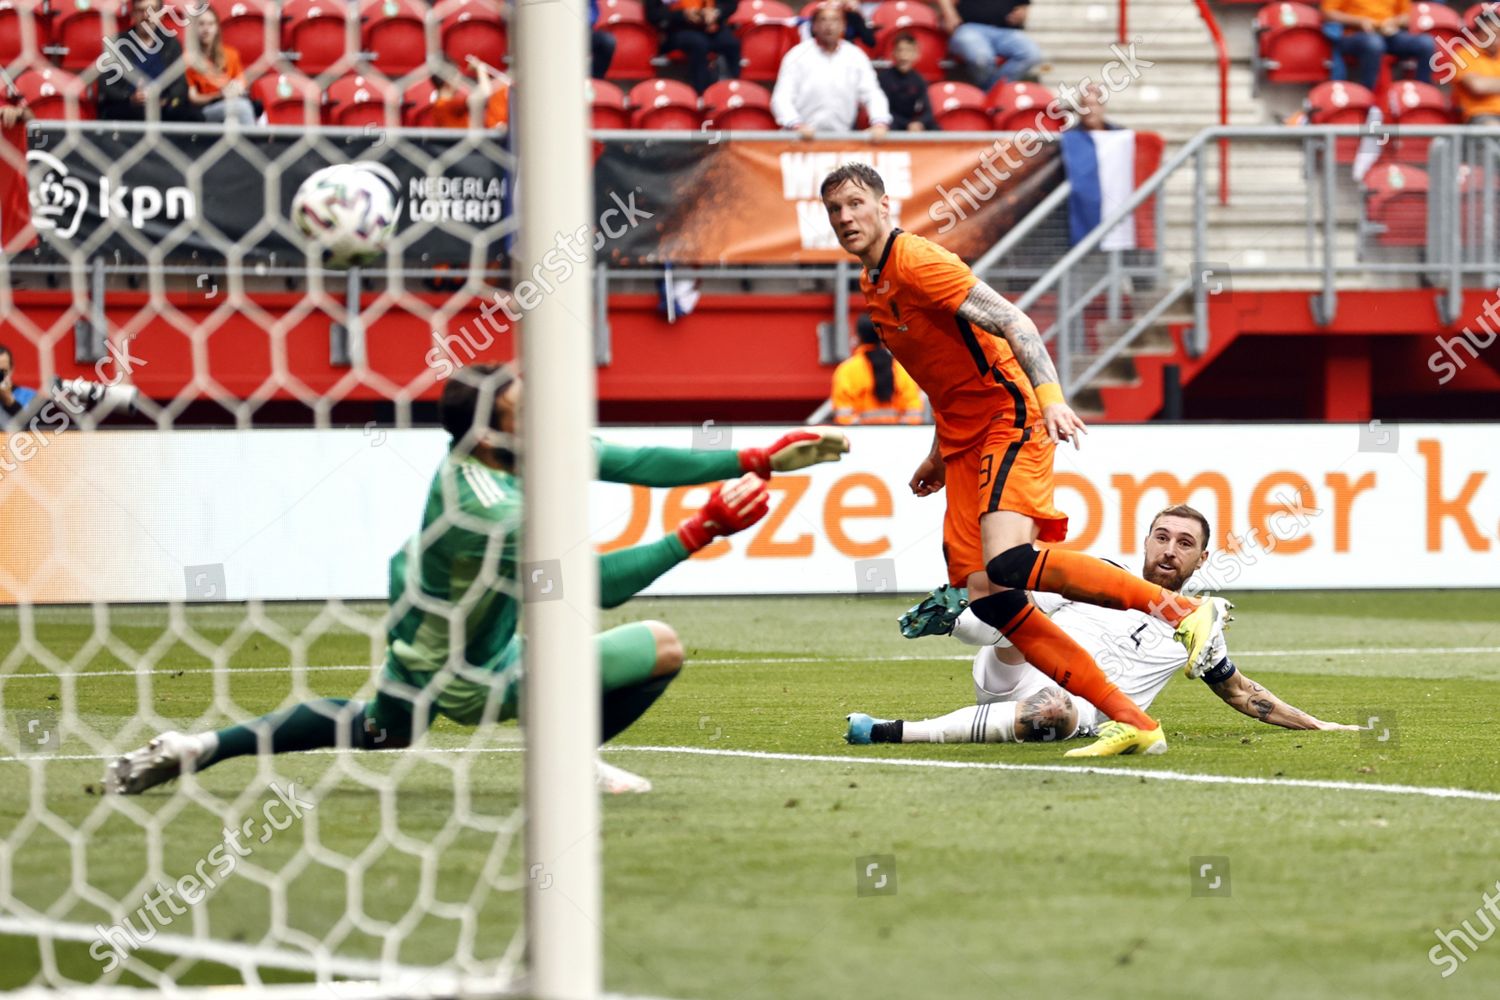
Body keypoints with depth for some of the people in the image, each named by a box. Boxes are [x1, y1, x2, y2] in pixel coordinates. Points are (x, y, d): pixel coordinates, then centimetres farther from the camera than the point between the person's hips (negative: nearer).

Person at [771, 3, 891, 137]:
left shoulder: (856, 57, 10)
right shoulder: (797, 55, 2)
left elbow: (872, 94, 8)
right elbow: (781, 98, -5)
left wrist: (879, 124, -12)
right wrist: (797, 125, -22)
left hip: (841, 140, 2)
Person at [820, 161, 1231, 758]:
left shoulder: (916, 261, -10)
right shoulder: (872, 284, 17)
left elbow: (1011, 321, -19)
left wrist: (1049, 395, -33)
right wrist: (939, 455, 27)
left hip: (1011, 423, -9)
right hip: (964, 445, 9)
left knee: (1006, 565, -29)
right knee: (985, 596, -6)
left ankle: (1186, 610, -21)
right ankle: (1131, 722, -7)